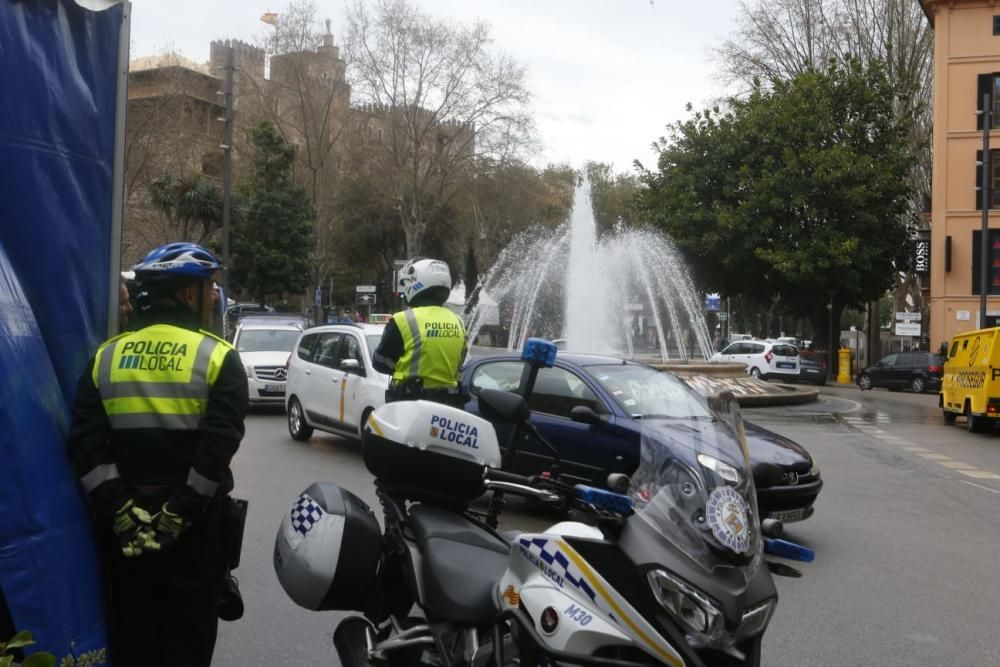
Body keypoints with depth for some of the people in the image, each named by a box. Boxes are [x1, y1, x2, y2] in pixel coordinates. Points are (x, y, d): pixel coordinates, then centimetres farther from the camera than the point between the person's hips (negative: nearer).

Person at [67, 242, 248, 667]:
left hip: (124, 526, 4)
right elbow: (219, 445, -19)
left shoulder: (106, 356, 4)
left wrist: (119, 508, -8)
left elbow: (85, 444, -5)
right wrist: (180, 512, -15)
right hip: (194, 524, -3)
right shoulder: (218, 358, -8)